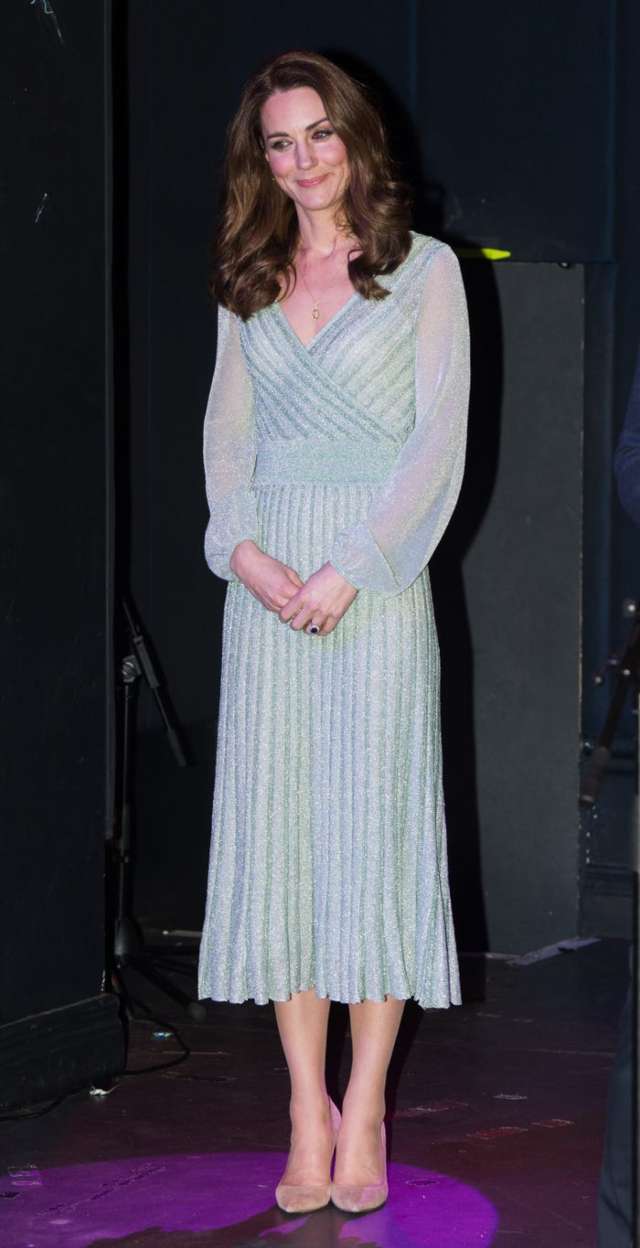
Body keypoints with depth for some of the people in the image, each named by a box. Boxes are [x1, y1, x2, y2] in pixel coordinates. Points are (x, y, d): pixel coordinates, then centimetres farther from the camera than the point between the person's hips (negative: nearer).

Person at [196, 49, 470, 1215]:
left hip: (375, 579, -3)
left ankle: (364, 1107, 3)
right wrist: (245, 550, -7)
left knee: (375, 828, -4)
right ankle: (308, 1110, 6)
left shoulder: (424, 269, 4)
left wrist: (350, 568, -12)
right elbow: (226, 435, 11)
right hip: (268, 582, 4)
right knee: (275, 832, 0)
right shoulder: (248, 286, 15)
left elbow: (440, 439, -3)